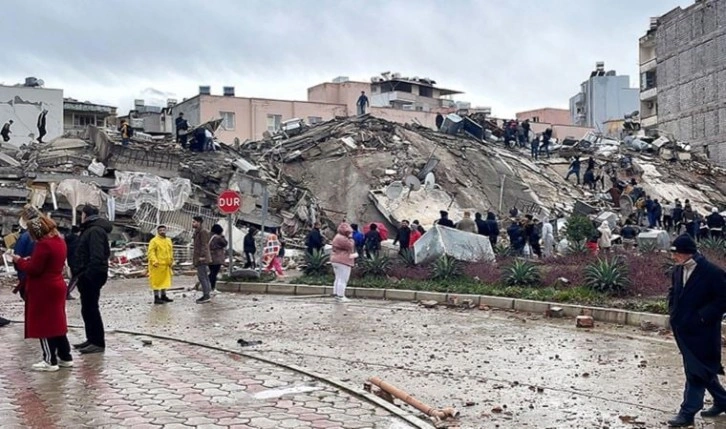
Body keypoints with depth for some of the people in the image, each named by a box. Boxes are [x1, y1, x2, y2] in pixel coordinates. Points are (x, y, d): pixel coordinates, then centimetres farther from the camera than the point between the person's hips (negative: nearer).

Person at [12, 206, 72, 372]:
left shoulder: (44, 245, -21)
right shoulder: (59, 240, 8)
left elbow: (33, 269, -20)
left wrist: (19, 261, -5)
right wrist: (30, 260, 12)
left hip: (44, 290, -9)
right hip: (56, 285, 9)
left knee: (44, 324, 0)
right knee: (56, 322, 15)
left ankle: (50, 361, 4)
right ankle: (65, 357, 20)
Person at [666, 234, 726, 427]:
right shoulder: (678, 269, 4)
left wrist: (703, 316, -18)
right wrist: (673, 310, 7)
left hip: (701, 331, -7)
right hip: (683, 329, 7)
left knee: (695, 371, -3)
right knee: (704, 368, 19)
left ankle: (687, 413, 3)